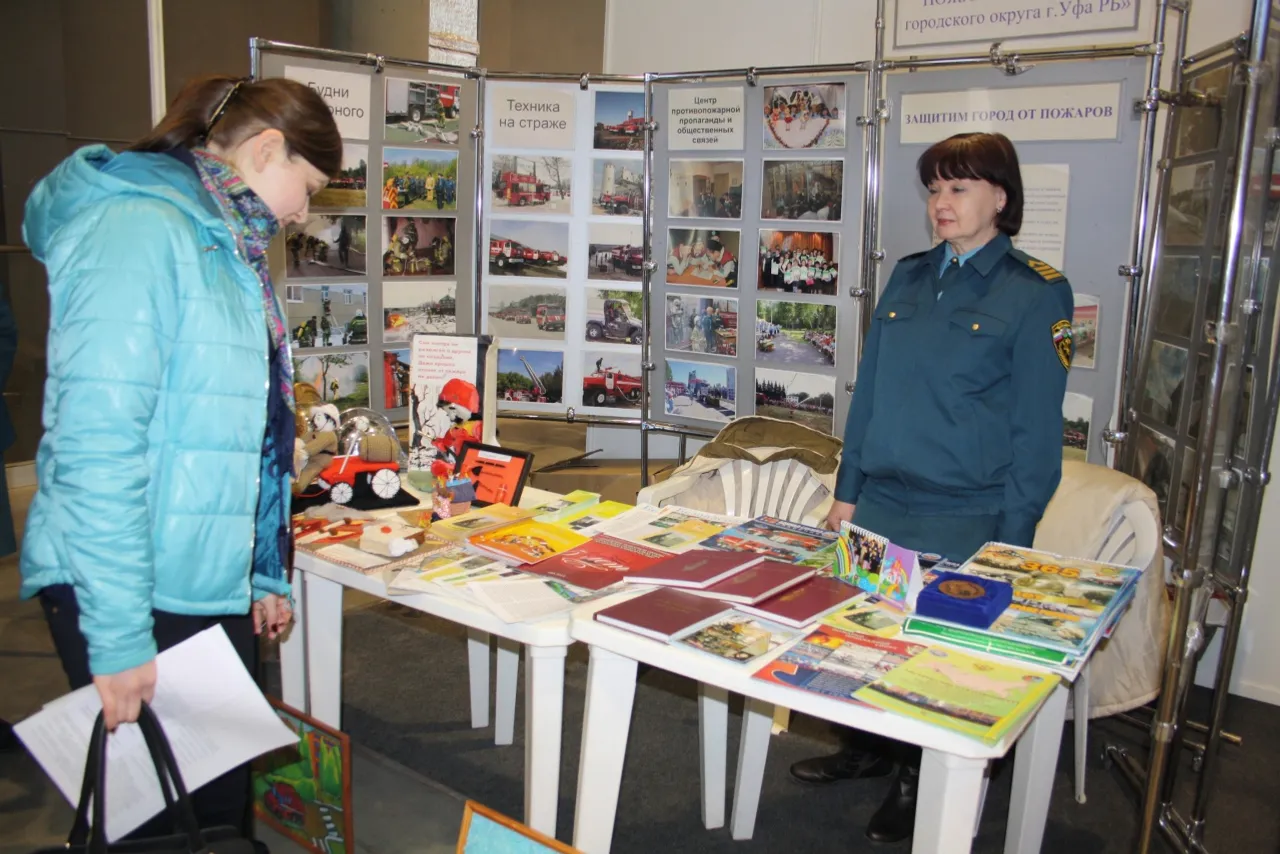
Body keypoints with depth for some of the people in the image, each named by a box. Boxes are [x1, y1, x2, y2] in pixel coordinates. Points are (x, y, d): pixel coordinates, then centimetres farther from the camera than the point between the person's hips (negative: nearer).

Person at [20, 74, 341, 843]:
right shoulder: (140, 229, -15)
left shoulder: (221, 246, 14)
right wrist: (118, 634, -21)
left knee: (225, 798, 15)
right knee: (155, 815, 6)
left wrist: (264, 574, 18)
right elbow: (97, 445, -22)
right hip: (138, 594, -8)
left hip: (214, 587, 8)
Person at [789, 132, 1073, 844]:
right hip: (881, 498, 5)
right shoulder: (909, 277, 8)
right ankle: (870, 747, 39)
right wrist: (847, 489, 9)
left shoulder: (1036, 293, -7)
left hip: (966, 518, -5)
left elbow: (1037, 428, -8)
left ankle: (920, 781, 31)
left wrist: (1011, 540, -10)